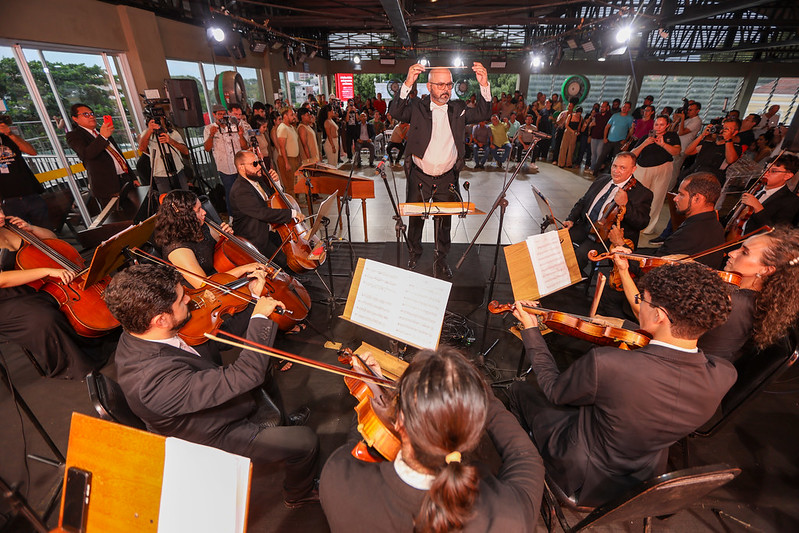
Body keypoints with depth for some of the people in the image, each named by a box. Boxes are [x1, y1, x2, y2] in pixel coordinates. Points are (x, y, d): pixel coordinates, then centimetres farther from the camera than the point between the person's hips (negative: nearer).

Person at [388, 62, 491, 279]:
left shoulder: (458, 108, 7)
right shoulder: (417, 106, -2)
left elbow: (481, 114, 1)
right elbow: (395, 112, -17)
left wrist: (484, 85, -13)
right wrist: (407, 84, -30)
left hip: (447, 179, 2)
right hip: (419, 177, -1)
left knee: (444, 221, 11)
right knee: (415, 218, 12)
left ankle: (441, 260, 29)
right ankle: (415, 253, 36)